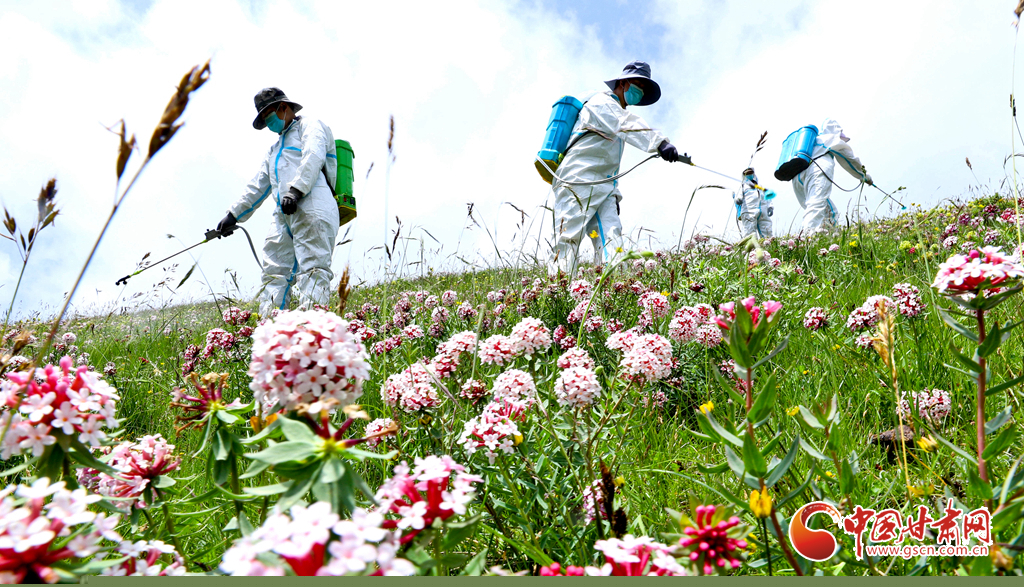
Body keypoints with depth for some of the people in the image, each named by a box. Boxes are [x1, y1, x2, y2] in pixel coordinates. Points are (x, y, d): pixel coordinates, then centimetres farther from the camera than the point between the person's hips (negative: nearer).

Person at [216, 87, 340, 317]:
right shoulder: (275, 150, 38)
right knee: (274, 273, -3)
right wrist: (233, 215, 31)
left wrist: (296, 189, -23)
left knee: (311, 269, -18)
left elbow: (313, 157, -9)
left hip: (312, 206, -8)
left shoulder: (309, 126, 12)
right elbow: (257, 187, 38)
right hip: (283, 214, 8)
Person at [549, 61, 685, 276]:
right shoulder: (601, 103, -1)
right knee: (568, 242, -14)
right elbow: (627, 124, -24)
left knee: (611, 243, -11)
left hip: (604, 188, 9)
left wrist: (614, 194, 21)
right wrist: (659, 142, -40)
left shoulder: (617, 111, 28)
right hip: (578, 183, -8)